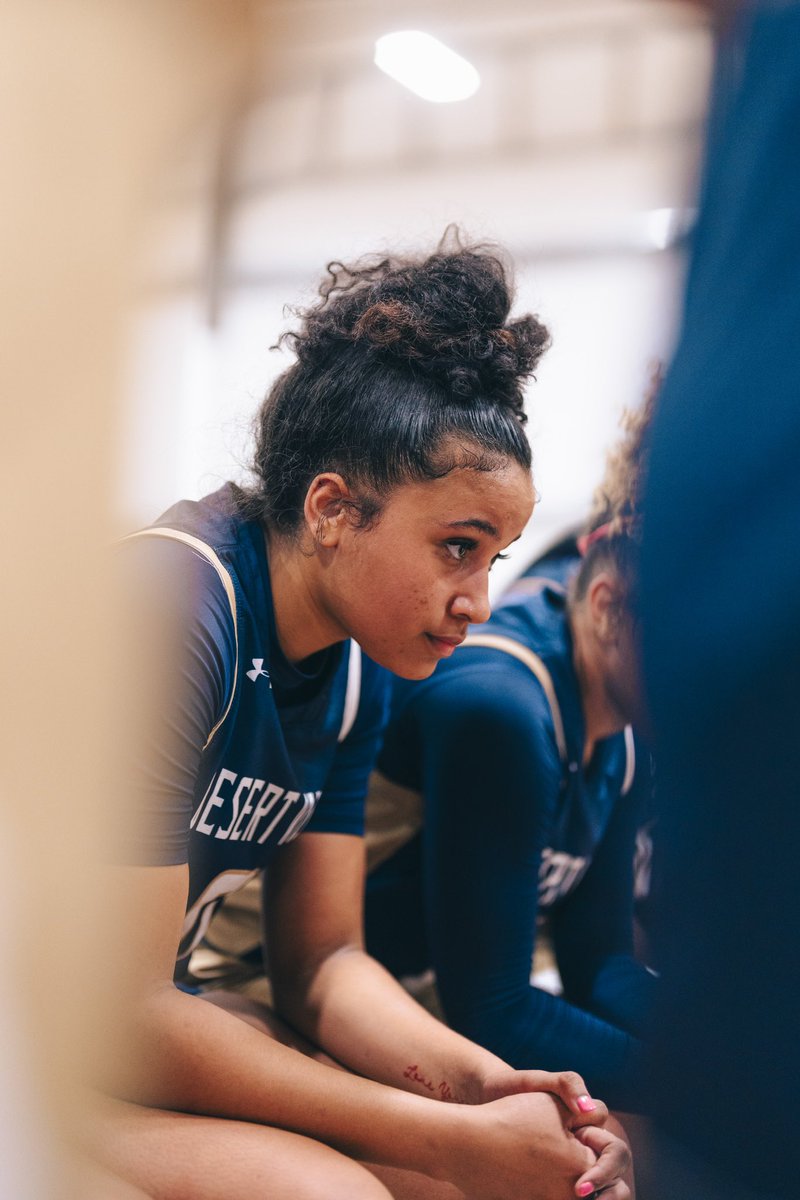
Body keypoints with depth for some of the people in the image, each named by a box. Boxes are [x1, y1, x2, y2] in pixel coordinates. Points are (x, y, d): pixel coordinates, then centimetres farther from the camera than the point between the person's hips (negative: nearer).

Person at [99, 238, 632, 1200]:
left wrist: (480, 1083, -16)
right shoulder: (168, 614, -26)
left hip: (145, 1023, 7)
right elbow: (118, 1016, -26)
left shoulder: (354, 671, 0)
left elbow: (322, 960, 4)